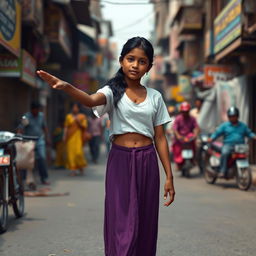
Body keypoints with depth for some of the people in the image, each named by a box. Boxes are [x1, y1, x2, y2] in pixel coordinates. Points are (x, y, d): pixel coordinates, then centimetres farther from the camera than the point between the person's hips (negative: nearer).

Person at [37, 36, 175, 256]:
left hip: (147, 163, 3)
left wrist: (169, 176, 5)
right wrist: (66, 87, -46)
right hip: (120, 160, -3)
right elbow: (91, 100, -25)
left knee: (145, 224, 7)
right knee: (122, 223, -6)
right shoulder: (113, 91, -2)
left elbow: (160, 138, 9)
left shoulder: (155, 97, 8)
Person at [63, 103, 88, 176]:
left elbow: (84, 127, 3)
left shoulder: (82, 116, 6)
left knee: (78, 152, -13)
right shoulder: (68, 116, 10)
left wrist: (78, 122, -10)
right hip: (70, 137, 2)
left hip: (78, 137, -2)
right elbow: (66, 127, 10)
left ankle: (81, 166, 12)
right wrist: (64, 136, 2)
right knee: (70, 152, -4)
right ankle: (73, 170, 2)